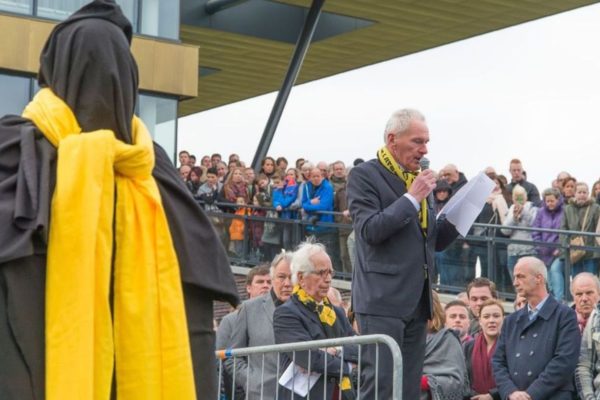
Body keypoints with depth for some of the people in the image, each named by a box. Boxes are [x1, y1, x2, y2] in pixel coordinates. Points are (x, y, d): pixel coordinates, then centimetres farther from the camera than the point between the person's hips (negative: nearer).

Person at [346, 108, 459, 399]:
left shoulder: (419, 179, 18)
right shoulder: (364, 176, -4)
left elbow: (433, 241, 21)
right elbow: (370, 230, -17)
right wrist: (411, 198, -16)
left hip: (417, 300, 8)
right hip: (383, 299, -7)